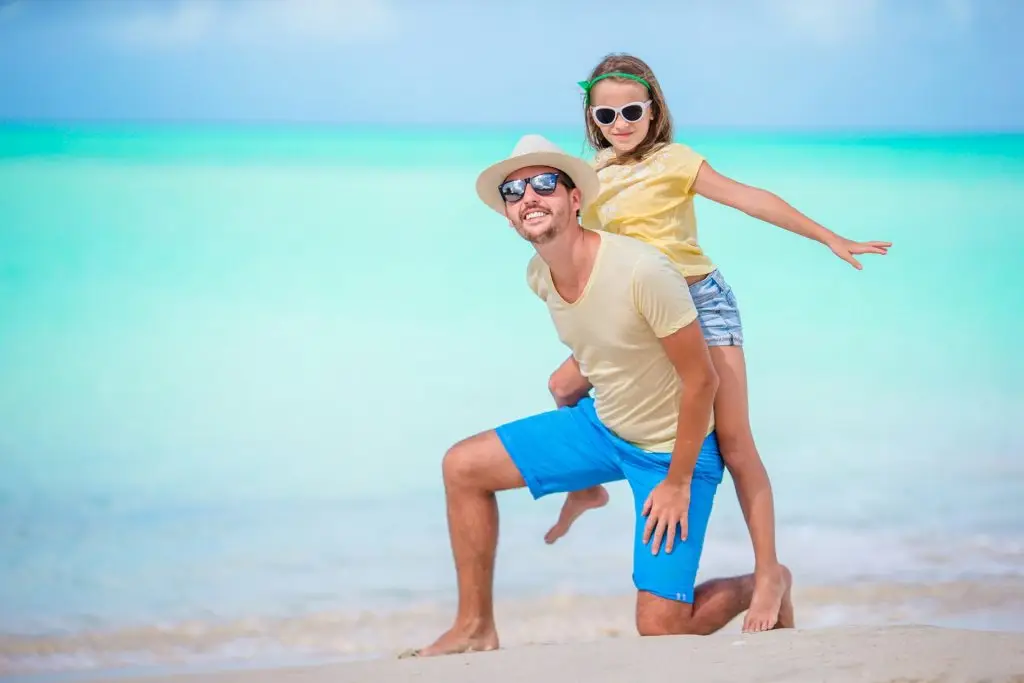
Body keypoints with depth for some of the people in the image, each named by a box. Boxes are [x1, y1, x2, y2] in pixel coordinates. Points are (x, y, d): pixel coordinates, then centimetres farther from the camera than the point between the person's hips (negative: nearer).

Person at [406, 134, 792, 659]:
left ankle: (761, 585, 20)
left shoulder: (642, 272, -31)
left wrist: (677, 483, -17)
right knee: (463, 466, 0)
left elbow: (701, 380, -23)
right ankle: (475, 628, 11)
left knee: (660, 629, -11)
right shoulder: (538, 275, -8)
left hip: (672, 450, -7)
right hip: (601, 424, 7)